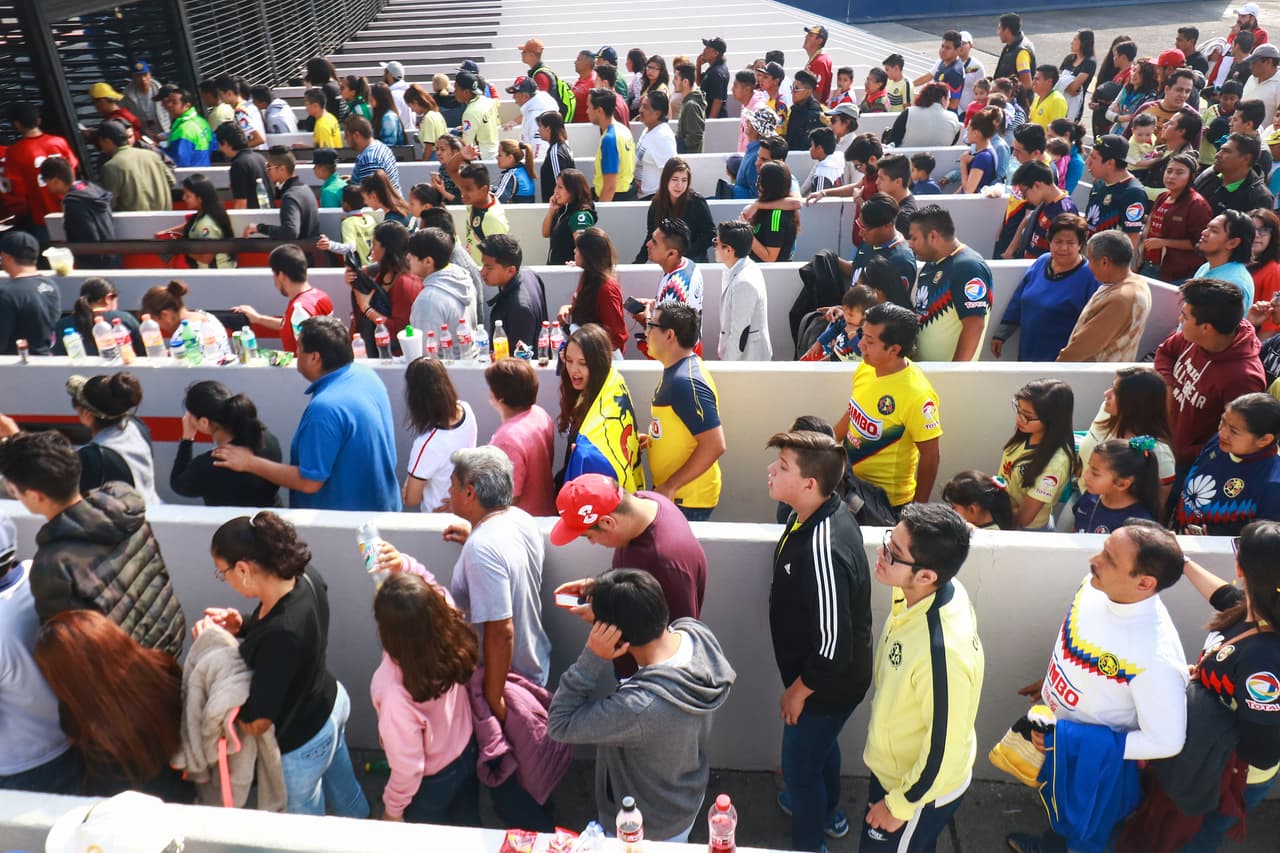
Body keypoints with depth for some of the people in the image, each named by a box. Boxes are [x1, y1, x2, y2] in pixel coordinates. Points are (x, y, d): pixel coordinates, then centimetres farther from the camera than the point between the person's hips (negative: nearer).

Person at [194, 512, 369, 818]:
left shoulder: (280, 636, -43)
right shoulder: (305, 575, -19)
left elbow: (256, 723, -29)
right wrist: (242, 624, -13)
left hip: (303, 742, -7)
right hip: (333, 701, 8)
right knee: (344, 794, 34)